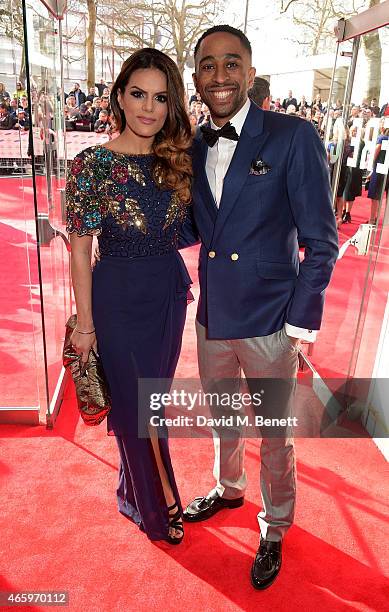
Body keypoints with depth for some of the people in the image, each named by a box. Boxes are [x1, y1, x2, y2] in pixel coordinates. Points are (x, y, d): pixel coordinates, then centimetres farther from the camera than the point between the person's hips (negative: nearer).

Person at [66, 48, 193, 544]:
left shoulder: (177, 160, 0)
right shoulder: (92, 164, -14)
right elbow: (80, 251, -11)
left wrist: (179, 281, 6)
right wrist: (85, 323, -9)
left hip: (169, 293, 5)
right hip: (119, 299, -5)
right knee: (135, 404, 11)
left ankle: (139, 488, 48)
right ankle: (156, 505, 38)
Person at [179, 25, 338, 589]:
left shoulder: (293, 136, -12)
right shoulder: (194, 147, 5)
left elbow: (321, 242, -11)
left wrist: (301, 326, -14)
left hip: (270, 323, -5)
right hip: (212, 318, 5)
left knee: (274, 435, 14)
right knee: (223, 420, 25)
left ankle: (275, 529, 41)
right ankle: (229, 489, 54)